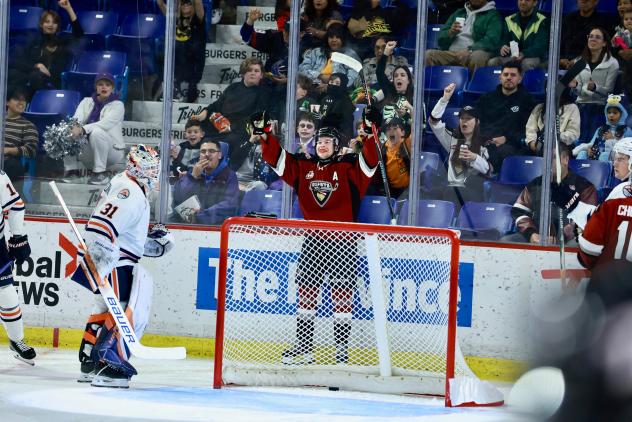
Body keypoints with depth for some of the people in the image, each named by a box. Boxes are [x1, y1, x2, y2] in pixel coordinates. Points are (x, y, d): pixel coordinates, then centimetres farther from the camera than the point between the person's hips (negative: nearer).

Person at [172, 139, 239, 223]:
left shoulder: (229, 176, 6)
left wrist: (201, 214, -18)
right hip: (189, 223, 2)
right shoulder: (191, 173, 15)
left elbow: (230, 205, -8)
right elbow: (177, 199, 4)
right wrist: (193, 177, -5)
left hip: (219, 224, -2)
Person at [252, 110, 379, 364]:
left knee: (342, 293, -3)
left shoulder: (348, 168, 0)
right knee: (306, 289, 6)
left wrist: (370, 133, -27)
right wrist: (263, 134, -3)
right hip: (313, 240, 4)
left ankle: (342, 348, 1)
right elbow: (276, 158, 9)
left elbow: (369, 161, -15)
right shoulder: (303, 167, 10)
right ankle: (304, 346, 14)